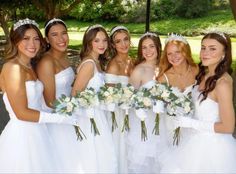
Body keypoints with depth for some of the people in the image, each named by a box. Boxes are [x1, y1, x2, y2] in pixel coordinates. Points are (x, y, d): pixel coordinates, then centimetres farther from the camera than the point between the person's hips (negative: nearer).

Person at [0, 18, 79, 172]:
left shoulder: (30, 67, 10)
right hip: (22, 135, -8)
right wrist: (62, 118, -15)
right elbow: (22, 113, -20)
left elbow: (35, 102, 9)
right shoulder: (13, 67, -16)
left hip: (37, 133, 8)